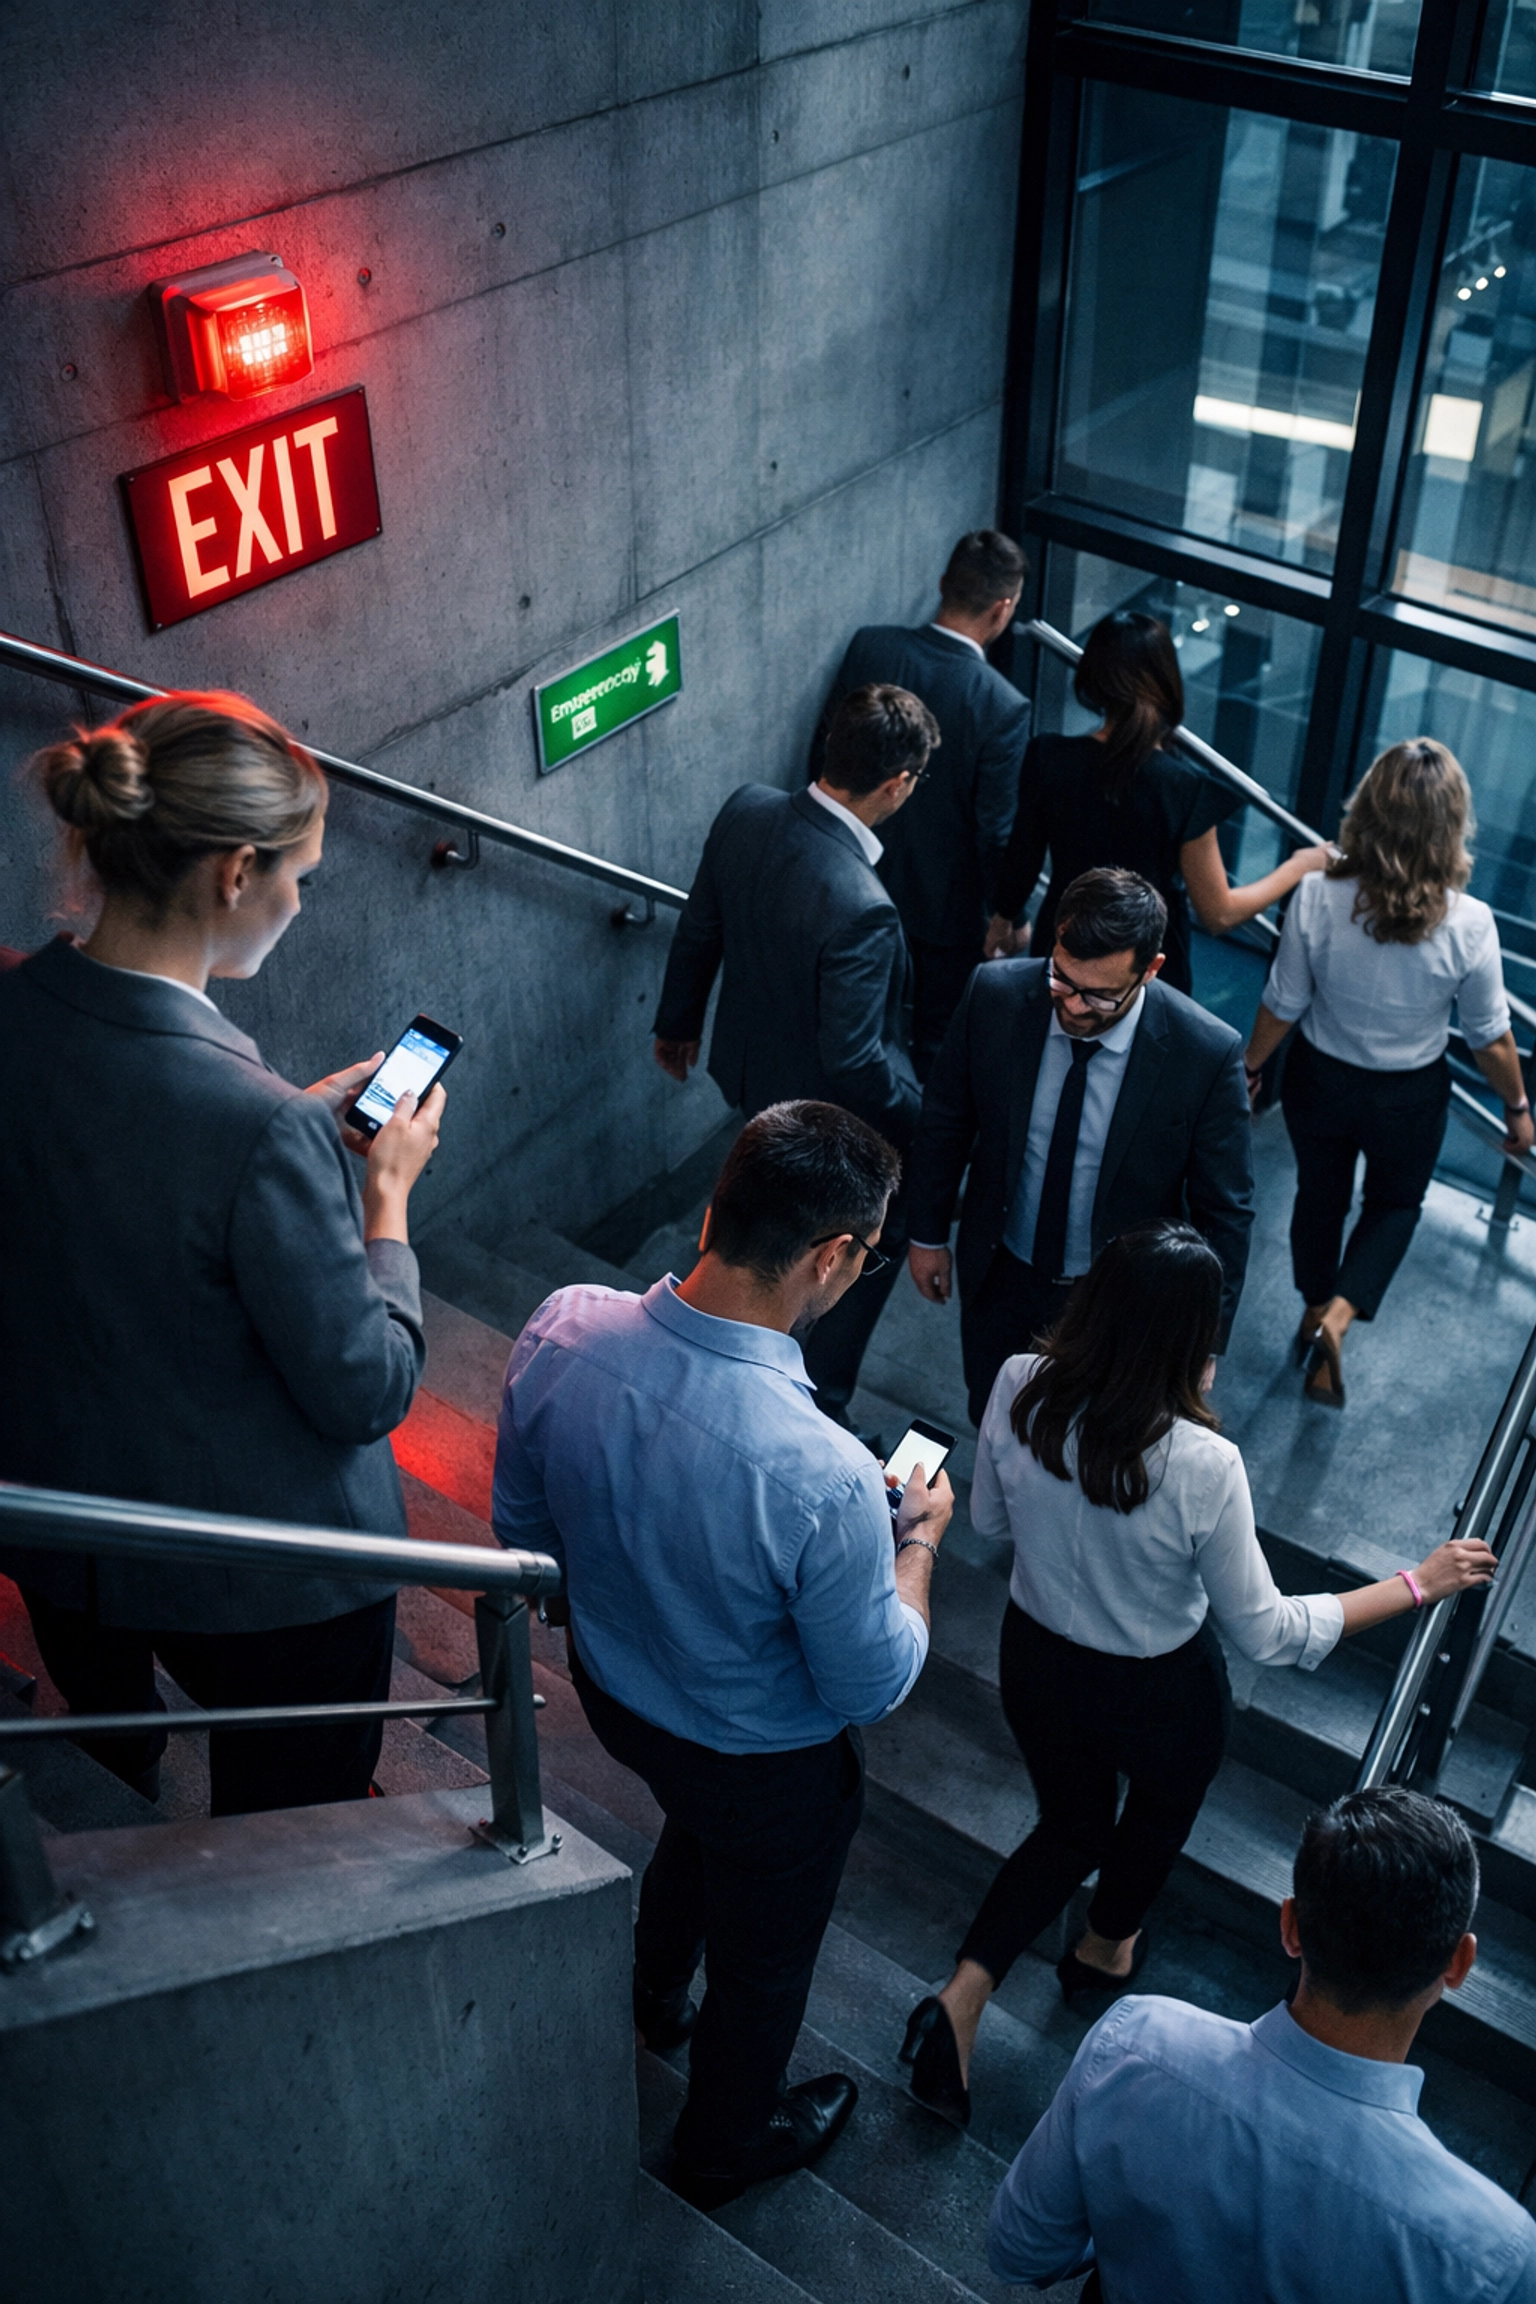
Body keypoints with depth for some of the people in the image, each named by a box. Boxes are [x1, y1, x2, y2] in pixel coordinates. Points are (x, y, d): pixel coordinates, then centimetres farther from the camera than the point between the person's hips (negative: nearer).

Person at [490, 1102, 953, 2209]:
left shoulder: (563, 1330, -26)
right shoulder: (824, 1479, -42)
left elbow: (522, 1526, -7)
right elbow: (871, 1687, -23)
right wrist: (919, 1539, -7)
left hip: (611, 1690, 5)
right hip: (769, 1764, -5)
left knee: (699, 1826, 39)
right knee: (766, 1953, 28)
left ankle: (658, 1998, 68)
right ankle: (727, 2143, 57)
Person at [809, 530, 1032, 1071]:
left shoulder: (868, 647, -15)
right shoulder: (1003, 707, -28)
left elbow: (823, 753, -2)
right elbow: (996, 832, -21)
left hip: (862, 879, 5)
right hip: (948, 903, -5)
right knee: (938, 1034, 19)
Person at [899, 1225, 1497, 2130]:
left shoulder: (1019, 1387, -24)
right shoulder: (1201, 1464, -35)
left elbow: (991, 1520, -5)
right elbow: (1266, 1631, -20)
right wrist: (1418, 1584, -13)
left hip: (1038, 1663, 3)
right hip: (1162, 1698, -3)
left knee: (1070, 1823, 30)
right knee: (1159, 1812, 32)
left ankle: (961, 2000, 18)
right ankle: (1107, 1948, 60)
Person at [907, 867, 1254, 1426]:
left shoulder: (1206, 1054, -27)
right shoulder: (995, 995, -21)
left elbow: (1222, 1212, -15)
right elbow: (946, 1120, -3)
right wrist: (927, 1233, 6)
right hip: (999, 1275, 2)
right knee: (989, 1422, 25)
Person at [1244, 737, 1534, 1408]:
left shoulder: (1317, 897, -27)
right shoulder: (1468, 925, -28)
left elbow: (1283, 1006, -13)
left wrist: (1250, 1066, 7)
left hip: (1319, 1078, 1)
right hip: (1410, 1097, -1)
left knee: (1320, 1193, 27)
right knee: (1395, 1203, 26)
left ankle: (1317, 1313, 48)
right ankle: (1339, 1315, 6)